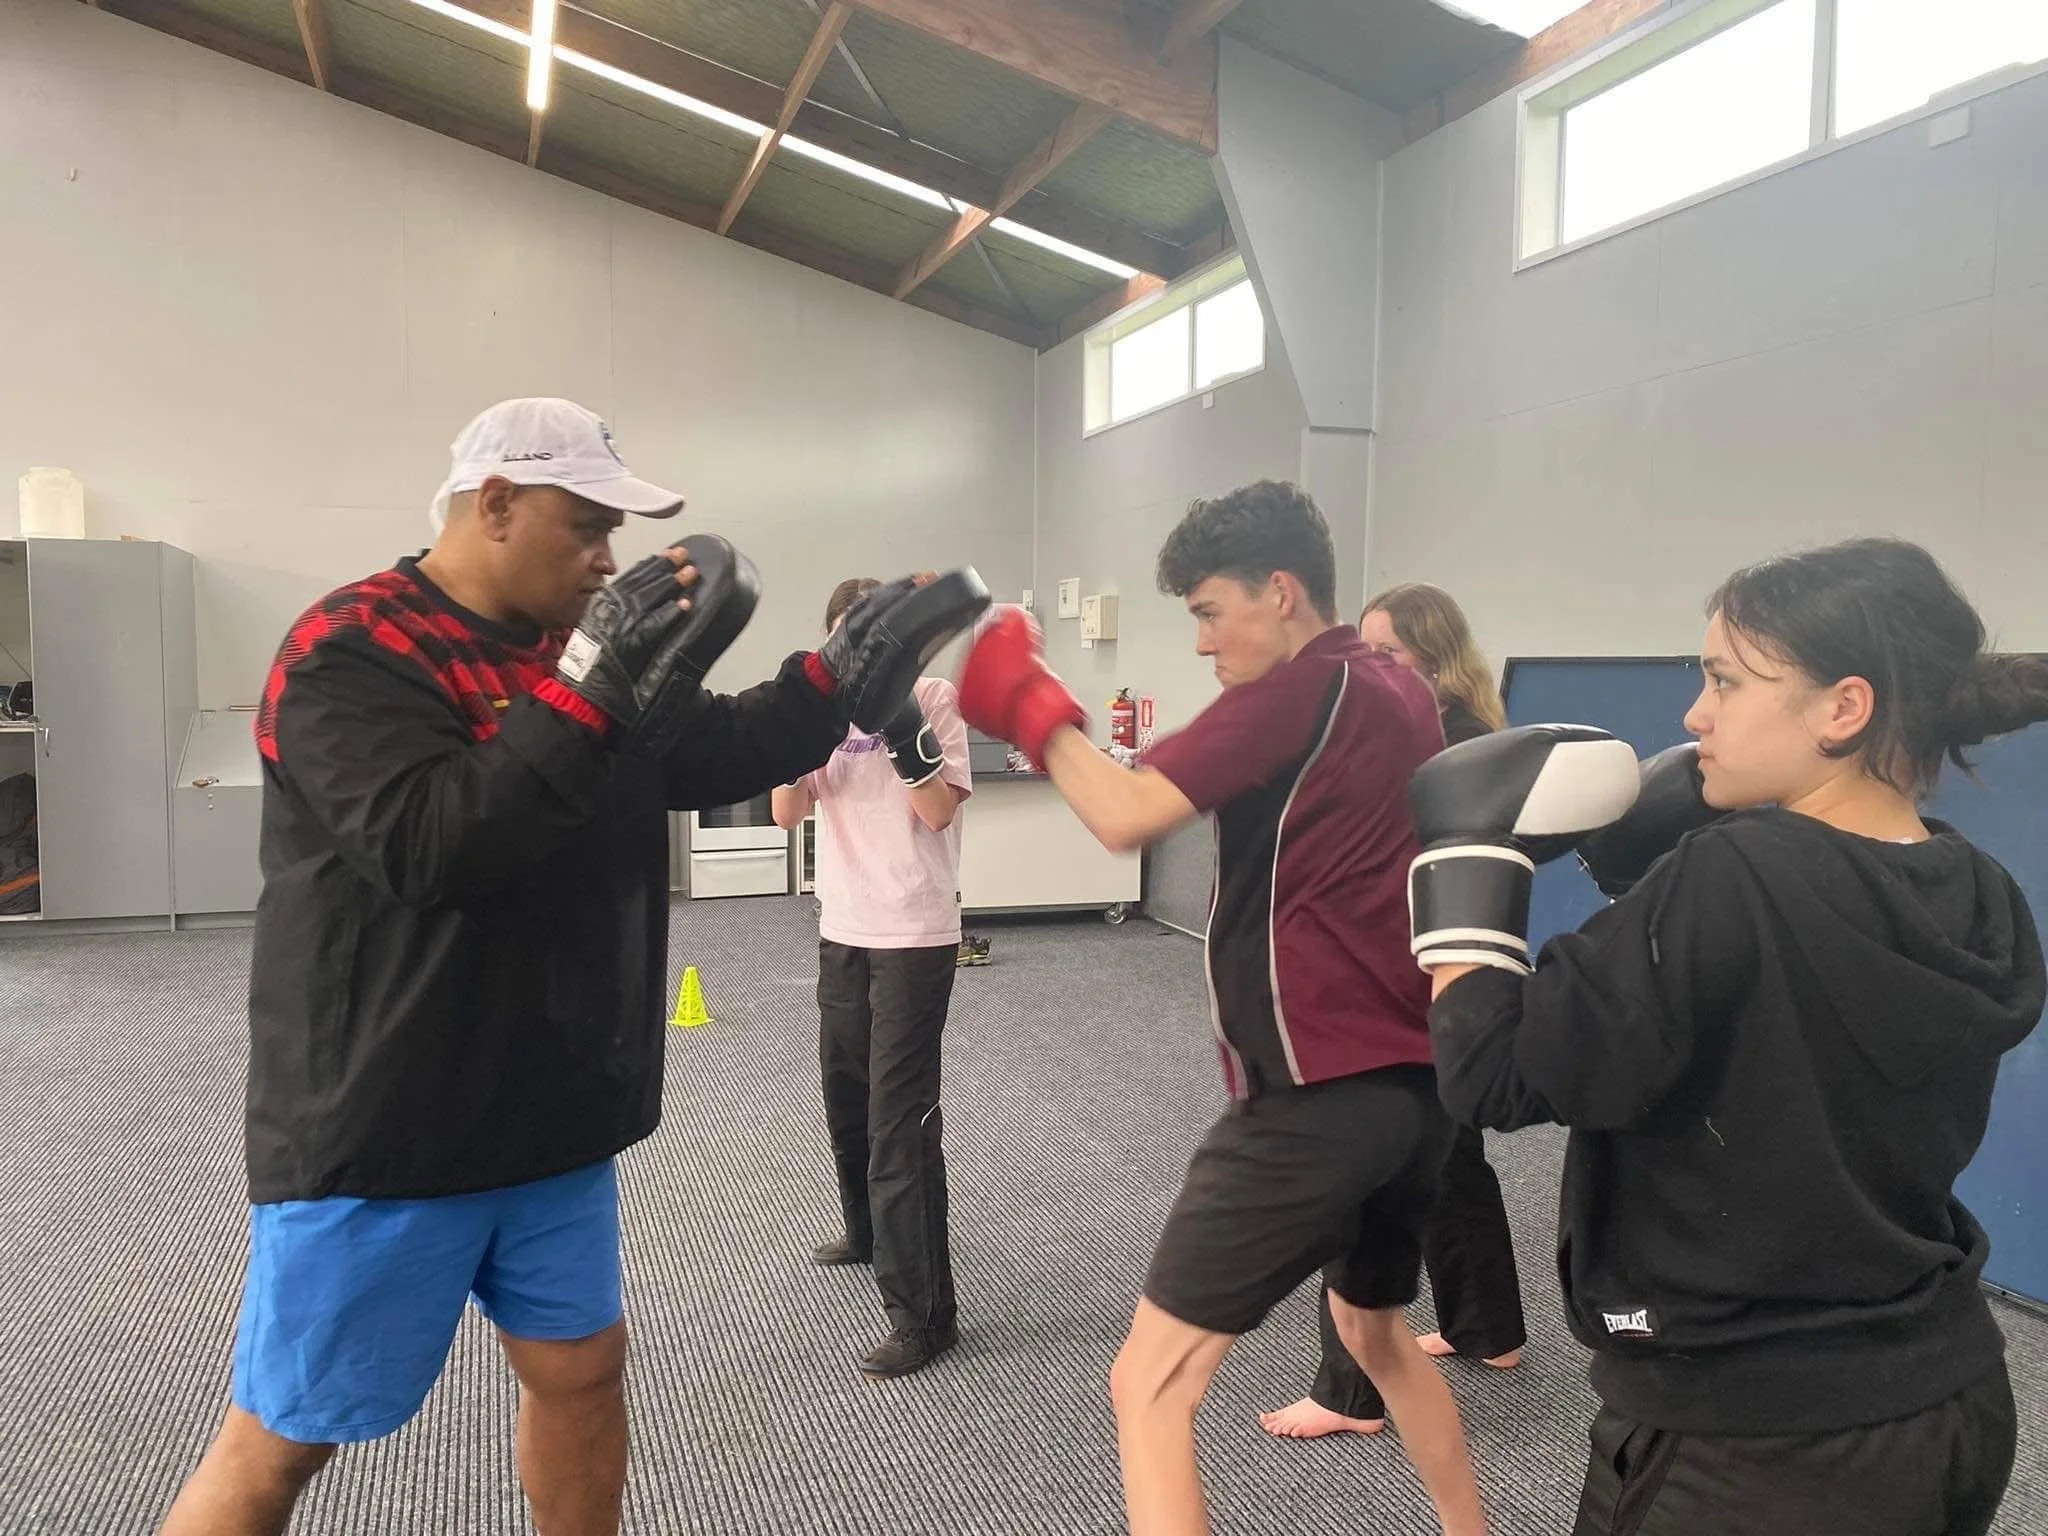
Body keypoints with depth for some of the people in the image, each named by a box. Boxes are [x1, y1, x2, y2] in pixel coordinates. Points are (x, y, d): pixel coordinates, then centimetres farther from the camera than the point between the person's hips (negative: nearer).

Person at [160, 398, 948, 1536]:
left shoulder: (574, 644, 7)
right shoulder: (352, 651, -16)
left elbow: (719, 755, 7)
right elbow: (426, 847, -30)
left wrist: (848, 667, -6)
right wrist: (600, 690, -35)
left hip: (550, 1116, 7)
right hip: (384, 1132, -7)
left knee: (583, 1367, 17)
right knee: (285, 1439, 8)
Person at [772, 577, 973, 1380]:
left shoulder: (933, 698, -8)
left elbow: (941, 809, -16)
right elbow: (786, 813, 0)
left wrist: (901, 726, -26)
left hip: (915, 936, -7)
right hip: (843, 931, 7)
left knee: (901, 1114, -8)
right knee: (846, 1094, 21)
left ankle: (923, 1313, -2)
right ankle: (868, 1232, 45)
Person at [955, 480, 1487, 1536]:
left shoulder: (1297, 691, -12)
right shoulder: (1402, 694, 12)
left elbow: (1125, 817, -21)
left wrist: (1025, 698, -9)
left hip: (1314, 1094, -9)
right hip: (1417, 1081, 9)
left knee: (1150, 1386, -1)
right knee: (1375, 1331, 32)